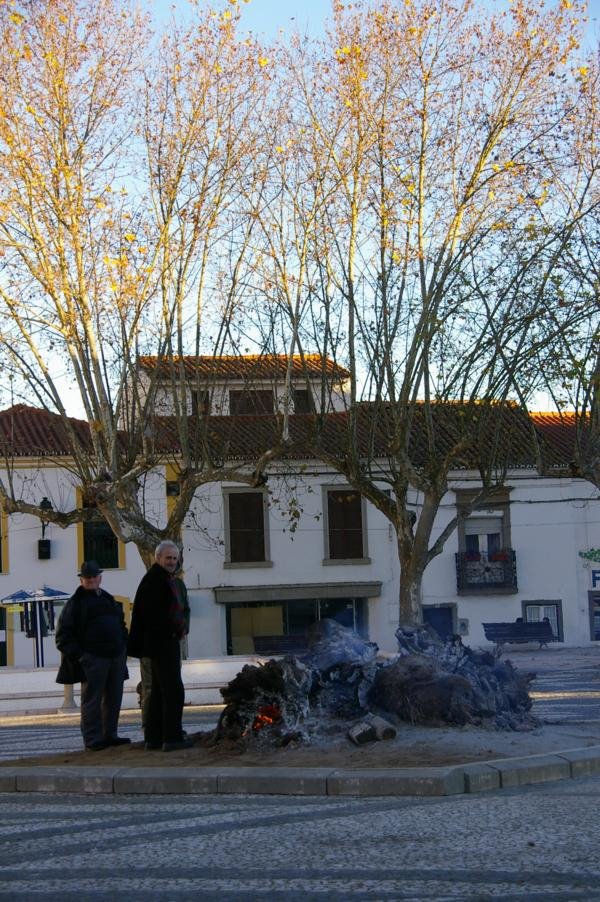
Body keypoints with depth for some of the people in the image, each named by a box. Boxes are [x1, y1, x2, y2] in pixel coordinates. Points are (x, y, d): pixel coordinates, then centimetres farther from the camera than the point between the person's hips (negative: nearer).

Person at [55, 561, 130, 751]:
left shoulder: (109, 600, 20)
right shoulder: (75, 603, 1)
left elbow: (121, 626, 29)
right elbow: (63, 634, -3)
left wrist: (123, 647, 15)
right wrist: (77, 654, -13)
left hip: (116, 657, 6)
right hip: (92, 658, -6)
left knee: (113, 699, 9)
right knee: (92, 700, -4)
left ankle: (110, 734, 18)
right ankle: (93, 739, -2)